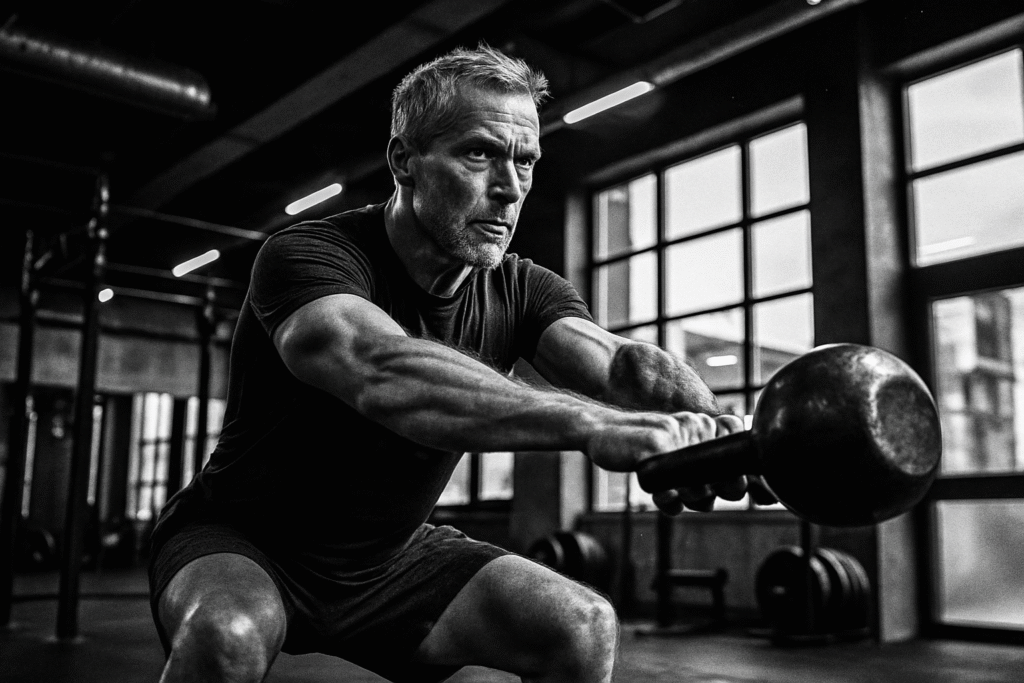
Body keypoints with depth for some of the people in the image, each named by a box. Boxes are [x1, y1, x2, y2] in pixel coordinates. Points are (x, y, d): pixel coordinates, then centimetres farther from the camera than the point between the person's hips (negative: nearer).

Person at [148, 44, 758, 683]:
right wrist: (593, 423, -58)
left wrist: (706, 426, -48)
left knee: (584, 629, -15)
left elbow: (618, 362, -25)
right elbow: (385, 371, -45)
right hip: (247, 545, -3)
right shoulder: (305, 256, -24)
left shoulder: (520, 289, -7)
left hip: (395, 557, 4)